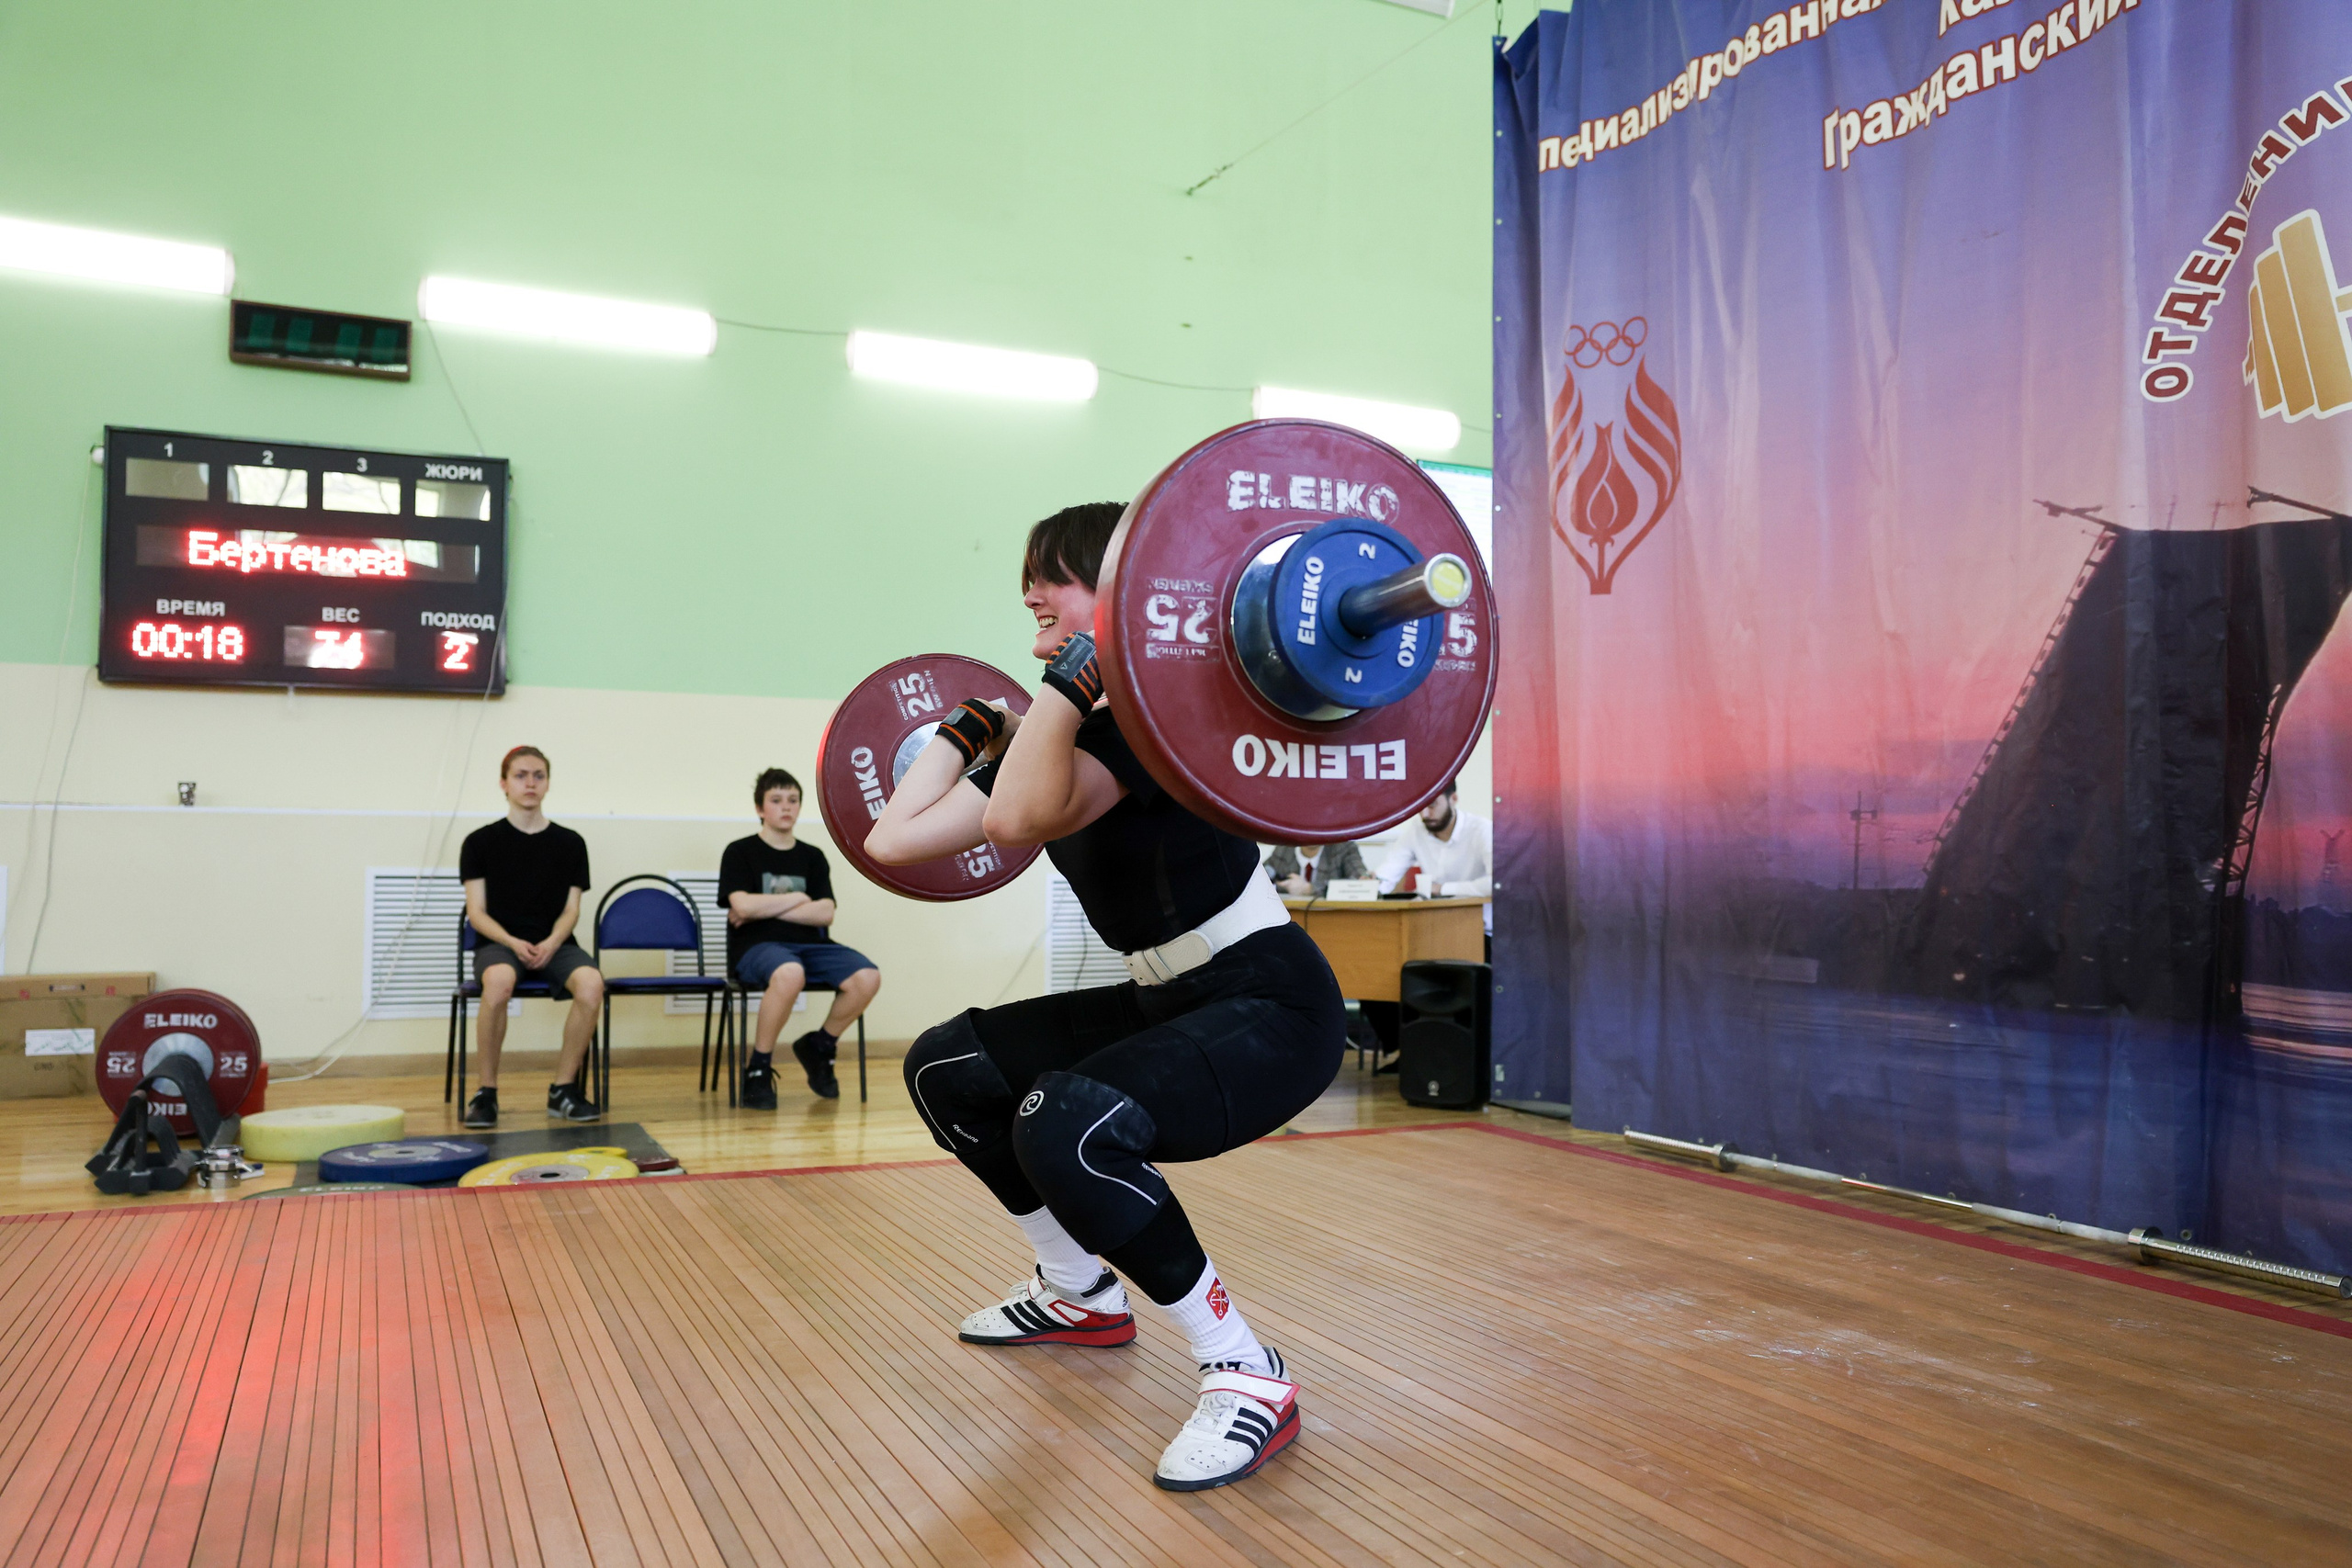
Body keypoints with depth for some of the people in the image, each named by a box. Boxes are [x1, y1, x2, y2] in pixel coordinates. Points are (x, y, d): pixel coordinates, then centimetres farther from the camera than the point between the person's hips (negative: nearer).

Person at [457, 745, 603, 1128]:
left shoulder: (570, 843, 10)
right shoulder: (481, 842, 5)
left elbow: (570, 910, 7)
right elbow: (477, 913, 2)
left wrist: (550, 944, -14)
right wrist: (514, 943, -16)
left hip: (553, 944, 2)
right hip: (498, 942, -2)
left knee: (591, 983, -32)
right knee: (499, 981, -39)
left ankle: (563, 1089, -16)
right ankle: (486, 1092, -22)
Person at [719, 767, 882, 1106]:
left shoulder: (812, 857, 17)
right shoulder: (740, 853, 7)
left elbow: (824, 914, 3)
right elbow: (743, 906, -11)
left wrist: (764, 908, -4)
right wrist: (797, 899, 0)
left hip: (810, 944, 4)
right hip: (756, 946, -4)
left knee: (867, 977, -24)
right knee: (789, 974, -41)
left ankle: (818, 1047, 3)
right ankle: (758, 1071, -20)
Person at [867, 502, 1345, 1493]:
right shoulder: (1057, 731, 6)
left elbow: (1022, 818, -39)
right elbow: (894, 839, 10)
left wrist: (1075, 673, -31)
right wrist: (968, 726, 19)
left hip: (1271, 1004, -9)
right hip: (1168, 999, 10)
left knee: (1064, 1125, -34)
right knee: (945, 1067, 12)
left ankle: (1248, 1379, -13)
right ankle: (1080, 1295, 28)